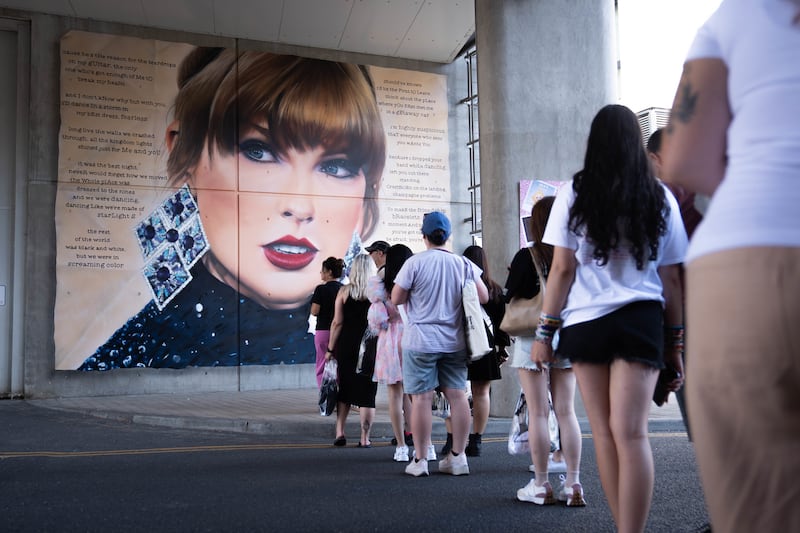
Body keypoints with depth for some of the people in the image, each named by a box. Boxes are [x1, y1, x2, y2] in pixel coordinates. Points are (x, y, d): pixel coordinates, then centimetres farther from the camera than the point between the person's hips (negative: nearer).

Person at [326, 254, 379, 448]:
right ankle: (364, 439, 5)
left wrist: (330, 349, 5)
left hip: (346, 345, 1)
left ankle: (339, 433, 10)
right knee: (367, 394, 4)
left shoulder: (344, 291, 0)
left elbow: (337, 322, -2)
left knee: (344, 390, 14)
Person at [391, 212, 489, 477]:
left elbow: (396, 299, -5)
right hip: (454, 340, 4)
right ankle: (458, 457, 12)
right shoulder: (464, 264, 2)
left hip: (420, 340, -3)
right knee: (457, 395, 7)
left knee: (421, 397, 0)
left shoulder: (415, 262, -8)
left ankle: (420, 460, 5)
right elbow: (483, 297, 5)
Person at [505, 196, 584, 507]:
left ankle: (541, 486, 6)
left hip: (533, 340, -3)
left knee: (538, 413, 1)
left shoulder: (526, 257, -8)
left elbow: (511, 301, -5)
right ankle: (573, 485, 9)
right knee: (566, 411, 8)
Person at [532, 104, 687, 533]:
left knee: (605, 432, 8)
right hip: (642, 320, 1)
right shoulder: (660, 198, 8)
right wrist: (675, 340, 12)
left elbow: (562, 269, -3)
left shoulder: (574, 193, 2)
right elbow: (671, 278, 6)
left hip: (586, 321, -1)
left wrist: (544, 331, 2)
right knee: (630, 432, -4)